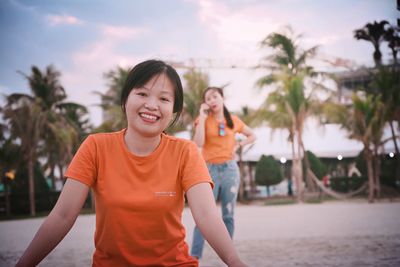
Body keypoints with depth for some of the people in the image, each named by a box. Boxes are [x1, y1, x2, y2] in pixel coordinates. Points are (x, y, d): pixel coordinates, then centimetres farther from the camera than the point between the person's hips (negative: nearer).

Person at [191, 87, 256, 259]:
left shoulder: (233, 121, 7)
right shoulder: (203, 119, 1)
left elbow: (252, 136, 21)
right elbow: (199, 143, -15)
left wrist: (238, 145, 3)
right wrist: (202, 116, -12)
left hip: (230, 169, 2)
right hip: (209, 170, -2)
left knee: (228, 215, 6)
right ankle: (194, 257, -7)